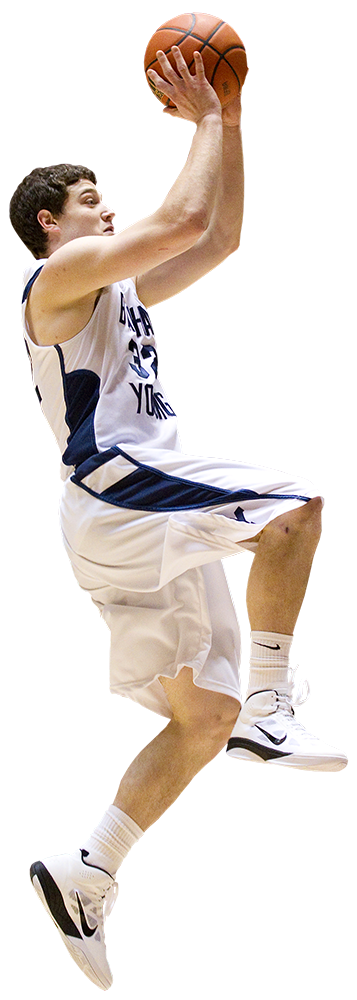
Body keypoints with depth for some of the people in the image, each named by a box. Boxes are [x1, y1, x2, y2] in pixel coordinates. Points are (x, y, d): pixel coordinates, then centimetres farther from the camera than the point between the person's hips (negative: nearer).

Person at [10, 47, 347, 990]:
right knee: (293, 506, -25)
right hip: (118, 489, -9)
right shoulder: (64, 272, -1)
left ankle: (85, 877, 6)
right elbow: (183, 218, -12)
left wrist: (230, 126, 20)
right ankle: (267, 710, -25)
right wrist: (206, 121, -1)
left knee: (204, 719, 6)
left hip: (155, 519, 9)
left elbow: (218, 239, 27)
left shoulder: (121, 289, 26)